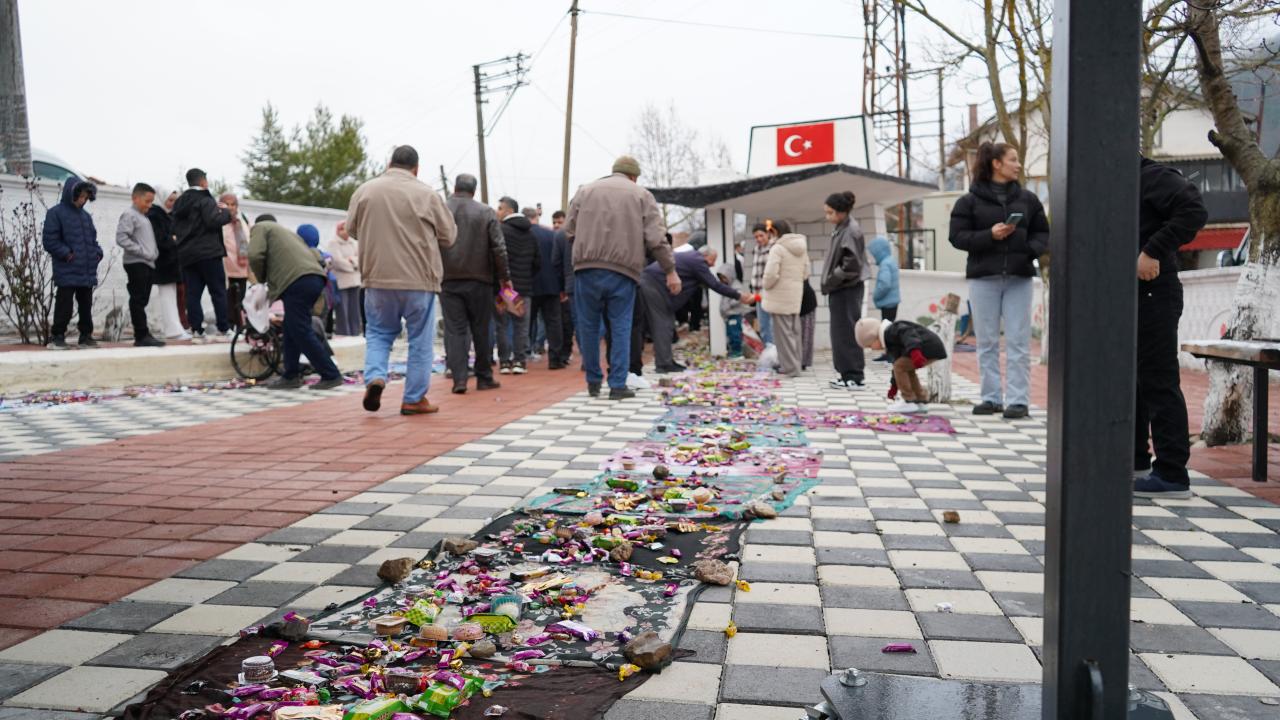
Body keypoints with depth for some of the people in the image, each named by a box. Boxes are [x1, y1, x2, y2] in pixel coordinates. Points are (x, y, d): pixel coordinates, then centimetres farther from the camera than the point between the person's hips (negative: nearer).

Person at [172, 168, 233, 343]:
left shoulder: (179, 203, 17)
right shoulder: (205, 200, -8)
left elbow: (175, 227, 18)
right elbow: (214, 221, -20)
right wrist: (225, 211, -3)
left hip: (186, 254, 7)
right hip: (208, 252, -7)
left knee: (193, 294, 3)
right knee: (218, 292, -1)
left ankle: (196, 331, -1)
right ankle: (223, 330, -2)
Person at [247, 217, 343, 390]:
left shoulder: (260, 227, 15)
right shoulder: (288, 231, 36)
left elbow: (254, 255, -4)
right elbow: (316, 255, 27)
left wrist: (262, 278, 15)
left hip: (296, 282, -8)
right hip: (316, 278, 8)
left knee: (302, 333, -5)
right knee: (292, 329, 17)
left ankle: (331, 376, -5)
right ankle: (291, 376, 19)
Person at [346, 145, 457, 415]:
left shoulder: (364, 190, 2)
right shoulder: (426, 194, -5)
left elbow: (351, 229, 14)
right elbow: (448, 235, 2)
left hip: (377, 277, 2)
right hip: (419, 279, -2)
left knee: (378, 332, 18)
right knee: (420, 339, 8)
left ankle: (375, 377, -3)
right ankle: (414, 399, 12)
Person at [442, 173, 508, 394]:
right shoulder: (486, 212, 0)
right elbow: (499, 248, -4)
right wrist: (504, 276, 5)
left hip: (448, 280, 1)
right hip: (479, 280, 0)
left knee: (454, 330, 2)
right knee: (481, 330, 8)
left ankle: (459, 378, -7)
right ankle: (484, 378, 15)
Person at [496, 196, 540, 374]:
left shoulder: (502, 230, -10)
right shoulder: (530, 233, 11)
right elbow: (538, 262, 13)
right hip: (524, 287, 5)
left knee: (503, 325, 3)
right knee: (521, 325, 8)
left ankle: (504, 361, 4)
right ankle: (520, 361, 6)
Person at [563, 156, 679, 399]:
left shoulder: (585, 190, 14)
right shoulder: (642, 195, 9)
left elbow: (569, 231, 12)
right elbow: (656, 239, 2)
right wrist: (671, 271, 7)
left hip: (587, 267, 1)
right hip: (624, 270, -1)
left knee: (588, 326, 11)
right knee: (620, 327, 5)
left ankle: (593, 381, 20)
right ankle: (618, 385, 3)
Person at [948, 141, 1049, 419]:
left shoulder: (1027, 198, 11)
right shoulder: (970, 201, 2)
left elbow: (1042, 232, 13)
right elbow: (958, 236, -2)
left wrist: (1033, 249, -8)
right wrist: (989, 235, -16)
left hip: (1019, 278, 1)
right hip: (983, 277, -1)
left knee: (1018, 342, -1)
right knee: (987, 342, 4)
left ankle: (1018, 399, 2)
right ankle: (991, 398, 13)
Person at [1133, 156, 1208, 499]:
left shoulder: (1151, 176, -9)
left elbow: (1194, 210, -22)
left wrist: (1153, 252, -24)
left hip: (1152, 295, -10)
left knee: (1158, 382, -7)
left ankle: (1172, 475, -3)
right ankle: (1135, 461, 27)